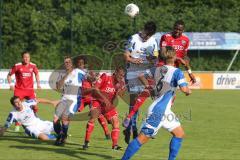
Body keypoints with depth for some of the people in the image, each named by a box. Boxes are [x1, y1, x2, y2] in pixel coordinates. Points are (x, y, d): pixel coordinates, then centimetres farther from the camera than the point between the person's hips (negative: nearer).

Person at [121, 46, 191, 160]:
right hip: (158, 111, -8)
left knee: (180, 134, 13)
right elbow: (184, 89, -20)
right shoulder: (177, 72, -11)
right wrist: (188, 91, 2)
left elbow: (141, 75, 21)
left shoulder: (157, 69, 10)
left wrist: (147, 86, 34)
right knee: (143, 138, -6)